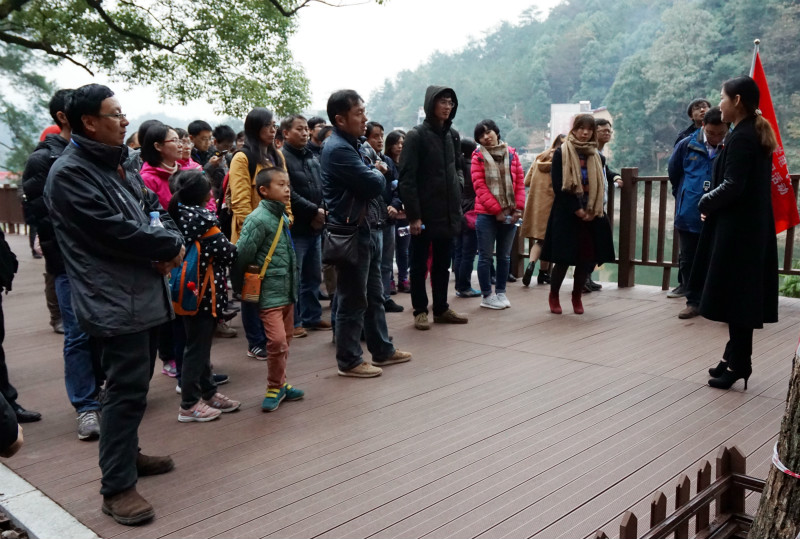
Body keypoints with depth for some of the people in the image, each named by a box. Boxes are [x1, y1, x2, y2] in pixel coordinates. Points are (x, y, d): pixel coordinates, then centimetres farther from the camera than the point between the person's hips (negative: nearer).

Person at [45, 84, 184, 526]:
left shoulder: (120, 166, 17)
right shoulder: (70, 173, -13)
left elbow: (155, 210, 18)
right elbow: (115, 232, -22)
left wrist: (169, 243, -4)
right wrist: (170, 246, -9)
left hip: (146, 295, 9)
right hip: (115, 303, -9)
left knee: (135, 385, 19)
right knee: (127, 389, -6)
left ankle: (126, 454, 35)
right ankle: (116, 487, 4)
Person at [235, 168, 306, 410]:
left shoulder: (283, 217, 10)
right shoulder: (258, 219, -16)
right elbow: (242, 255, -17)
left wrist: (293, 285, 15)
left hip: (287, 290, 8)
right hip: (269, 292, -8)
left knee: (285, 340, 15)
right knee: (277, 341, -11)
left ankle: (279, 385, 29)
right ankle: (275, 388, 8)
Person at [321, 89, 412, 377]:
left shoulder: (351, 145, 15)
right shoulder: (338, 149, -18)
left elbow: (379, 176, 16)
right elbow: (374, 185, -22)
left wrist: (376, 170, -4)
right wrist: (377, 172, -2)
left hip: (367, 230, 10)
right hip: (350, 234, -10)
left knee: (374, 295, 18)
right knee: (353, 300, 0)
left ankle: (382, 350, 30)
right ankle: (349, 361, 13)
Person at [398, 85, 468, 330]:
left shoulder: (453, 135, 10)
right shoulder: (416, 136, -9)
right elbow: (407, 178, -13)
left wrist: (458, 184, 2)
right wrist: (413, 215, -17)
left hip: (448, 212, 6)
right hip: (424, 213, -6)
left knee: (443, 264, 14)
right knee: (420, 264, 6)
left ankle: (441, 308, 25)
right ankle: (420, 311, 16)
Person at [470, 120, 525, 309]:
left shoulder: (511, 153, 7)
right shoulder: (478, 156, -2)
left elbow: (520, 182, 6)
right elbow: (479, 186, -8)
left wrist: (518, 208, -4)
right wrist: (497, 210, -13)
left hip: (510, 214, 4)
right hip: (487, 214, -4)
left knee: (505, 256, 11)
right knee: (486, 256, 1)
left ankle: (501, 292, 22)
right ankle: (487, 296, 9)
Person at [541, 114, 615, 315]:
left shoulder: (598, 157, 12)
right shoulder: (561, 153, -2)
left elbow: (600, 187, 10)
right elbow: (558, 186, -9)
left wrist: (593, 210, -5)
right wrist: (577, 210, -14)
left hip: (591, 216, 4)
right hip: (566, 214, -4)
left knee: (587, 258, 2)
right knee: (563, 258, -4)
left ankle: (577, 296, 20)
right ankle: (553, 295, 17)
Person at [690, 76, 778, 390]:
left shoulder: (741, 137, -15)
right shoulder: (757, 134, 14)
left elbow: (732, 186, -22)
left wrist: (706, 203, -5)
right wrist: (712, 201, 6)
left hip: (737, 228, -10)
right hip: (753, 226, 10)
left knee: (735, 297, -3)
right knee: (741, 297, 14)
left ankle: (738, 364, 5)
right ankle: (736, 358, 22)